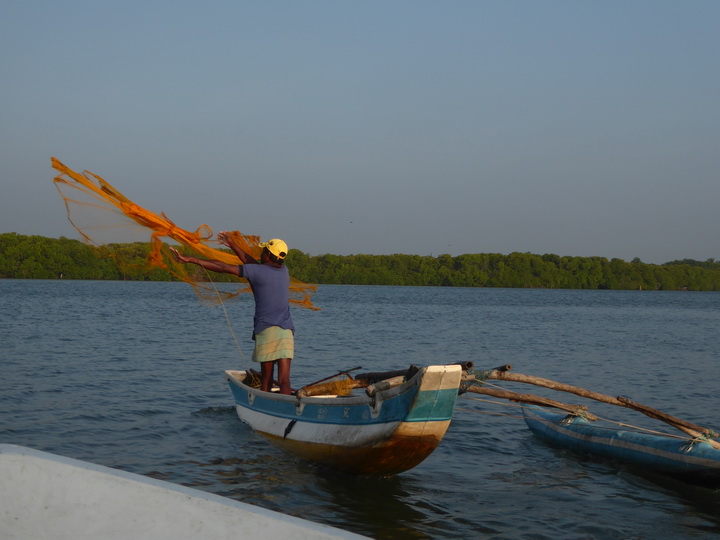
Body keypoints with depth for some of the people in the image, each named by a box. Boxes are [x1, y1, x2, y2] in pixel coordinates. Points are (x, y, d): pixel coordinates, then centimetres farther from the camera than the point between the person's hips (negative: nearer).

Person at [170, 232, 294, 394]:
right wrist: (232, 245, 37)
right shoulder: (283, 270, 15)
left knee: (266, 378, 5)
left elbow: (222, 267, -3)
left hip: (266, 330, -4)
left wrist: (190, 259, 2)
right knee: (284, 380, -4)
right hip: (287, 331, 4)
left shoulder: (258, 272, -3)